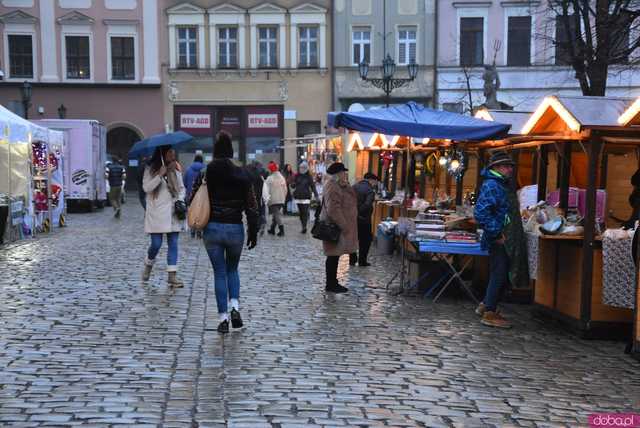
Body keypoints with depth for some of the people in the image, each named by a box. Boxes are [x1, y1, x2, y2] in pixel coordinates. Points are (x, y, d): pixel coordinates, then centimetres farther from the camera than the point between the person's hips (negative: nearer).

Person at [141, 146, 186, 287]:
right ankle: (148, 265, 28)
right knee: (156, 244, -3)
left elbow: (182, 188, 14)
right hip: (156, 213, -3)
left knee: (173, 243, 0)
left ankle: (172, 275, 3)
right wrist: (160, 175, -20)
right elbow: (146, 187, -10)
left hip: (173, 213, 3)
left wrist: (180, 200, -4)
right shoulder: (151, 169, -2)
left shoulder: (176, 169, 9)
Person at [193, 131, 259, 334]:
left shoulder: (204, 174, -3)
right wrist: (253, 232, 4)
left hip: (212, 229, 0)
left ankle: (223, 318, 7)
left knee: (219, 273, 8)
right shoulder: (241, 174, -4)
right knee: (232, 269, 20)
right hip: (235, 229, 0)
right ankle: (234, 306, 1)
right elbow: (251, 206, -3)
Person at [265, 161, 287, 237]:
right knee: (276, 214, 17)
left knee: (277, 214, -6)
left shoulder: (270, 178, -11)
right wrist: (283, 198, 20)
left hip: (273, 200, -6)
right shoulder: (282, 178, 8)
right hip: (281, 200, 6)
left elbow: (267, 190, -12)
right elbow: (285, 189, 12)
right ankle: (272, 229, 25)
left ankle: (281, 229, -14)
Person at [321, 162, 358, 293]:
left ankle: (332, 282, 21)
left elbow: (345, 203, 20)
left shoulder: (338, 186, 15)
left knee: (335, 255, 14)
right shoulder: (332, 187, -18)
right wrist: (344, 226, -23)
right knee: (334, 255, -3)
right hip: (336, 227, -10)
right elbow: (333, 209, -25)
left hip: (339, 225, 10)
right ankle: (331, 284, 4)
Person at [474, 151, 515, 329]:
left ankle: (485, 305, 29)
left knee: (499, 273, 17)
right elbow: (481, 213, -26)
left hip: (498, 237, 10)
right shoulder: (491, 186, -18)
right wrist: (497, 235, -22)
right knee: (499, 274, -4)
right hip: (496, 238, -10)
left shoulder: (499, 184, 14)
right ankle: (490, 314, 4)